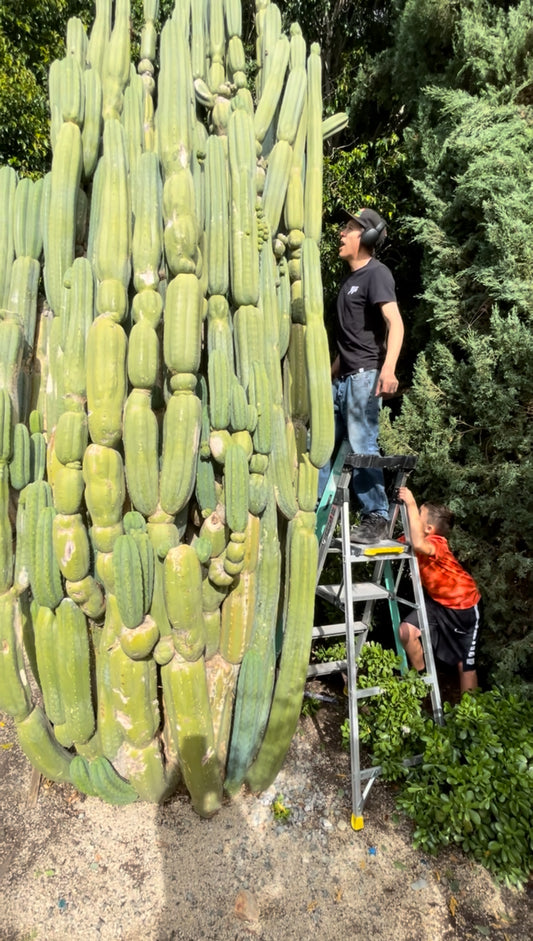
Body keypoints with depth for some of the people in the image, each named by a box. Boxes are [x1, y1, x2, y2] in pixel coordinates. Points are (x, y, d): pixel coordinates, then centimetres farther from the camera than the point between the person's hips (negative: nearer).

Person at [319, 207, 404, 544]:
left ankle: (377, 518, -1)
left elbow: (395, 322, -17)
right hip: (344, 378, 9)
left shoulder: (376, 273, -4)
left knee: (361, 446, -11)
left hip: (366, 375, -9)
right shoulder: (350, 279, 22)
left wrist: (388, 368, -32)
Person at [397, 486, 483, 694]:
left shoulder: (437, 543, -33)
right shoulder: (419, 541, -8)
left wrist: (411, 504, -52)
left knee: (465, 663, 3)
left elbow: (419, 545, -56)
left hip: (464, 605, -7)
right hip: (437, 600, 7)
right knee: (407, 631, -12)